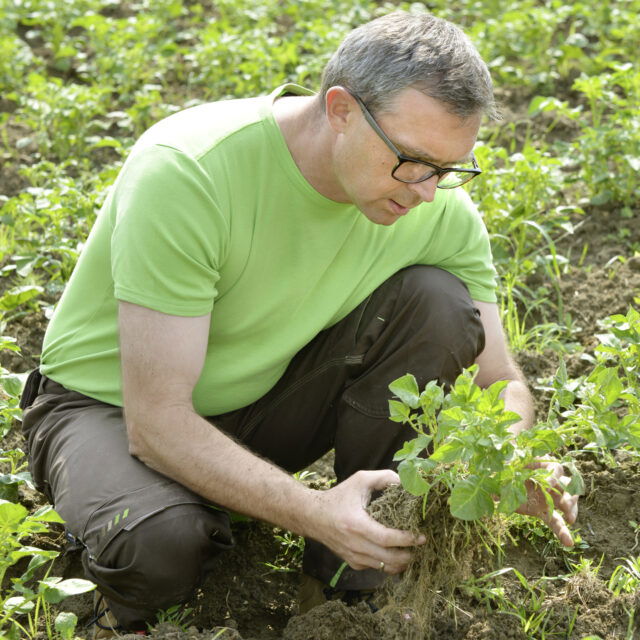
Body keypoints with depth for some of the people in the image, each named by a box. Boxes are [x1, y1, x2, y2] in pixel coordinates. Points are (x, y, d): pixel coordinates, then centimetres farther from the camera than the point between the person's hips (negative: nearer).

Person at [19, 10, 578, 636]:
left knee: (439, 302, -19)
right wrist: (312, 510, -45)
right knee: (160, 543, -38)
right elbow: (156, 422, -33)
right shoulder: (185, 173, -33)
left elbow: (501, 382, -7)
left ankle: (358, 563, -6)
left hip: (264, 396, 5)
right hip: (112, 406, -4)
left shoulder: (438, 206, -17)